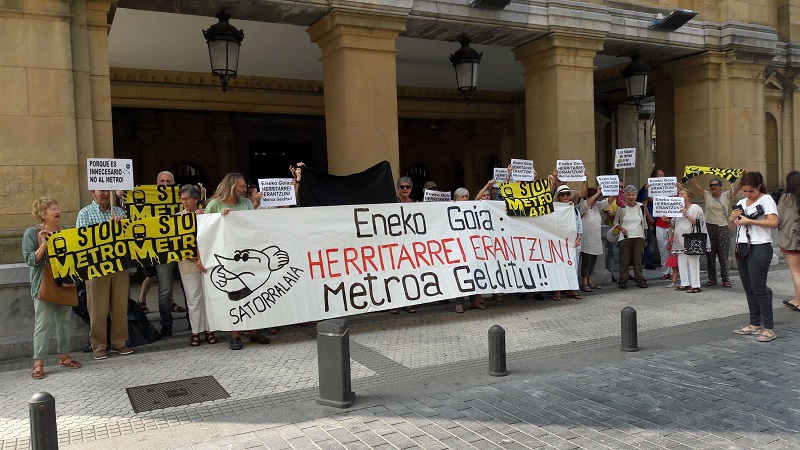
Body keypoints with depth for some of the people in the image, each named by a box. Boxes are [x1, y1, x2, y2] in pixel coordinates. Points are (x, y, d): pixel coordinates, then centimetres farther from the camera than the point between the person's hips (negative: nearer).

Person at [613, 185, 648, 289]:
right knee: (624, 260, -1)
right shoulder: (621, 208, 1)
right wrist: (621, 228, -12)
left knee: (638, 260, 2)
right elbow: (615, 222, 9)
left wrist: (645, 238, 13)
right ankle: (623, 281, 4)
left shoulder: (641, 207, 7)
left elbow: (644, 223, 15)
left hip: (639, 237, 2)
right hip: (625, 237, -2)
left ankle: (640, 280, 8)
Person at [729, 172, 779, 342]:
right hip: (742, 248, 7)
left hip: (759, 249, -7)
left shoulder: (766, 199, -4)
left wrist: (748, 221, -19)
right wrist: (731, 219, -3)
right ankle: (755, 324, 19)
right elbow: (733, 229, 18)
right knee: (748, 289, 10)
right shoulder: (741, 203, 15)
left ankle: (769, 328, -3)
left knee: (759, 288, -8)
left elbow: (774, 222, -18)